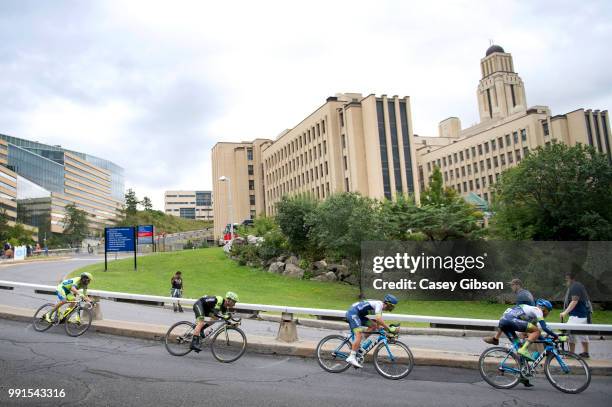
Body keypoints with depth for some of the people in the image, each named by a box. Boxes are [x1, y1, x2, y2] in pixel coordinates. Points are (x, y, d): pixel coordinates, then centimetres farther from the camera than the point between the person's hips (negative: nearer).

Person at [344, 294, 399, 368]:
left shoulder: (380, 306, 15)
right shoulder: (379, 304, -14)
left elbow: (378, 322, 21)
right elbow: (378, 318, -30)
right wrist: (389, 329, -27)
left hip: (358, 315, 10)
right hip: (352, 313, -10)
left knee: (374, 326, 6)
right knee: (359, 335, -20)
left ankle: (357, 344, 7)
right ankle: (351, 358, -18)